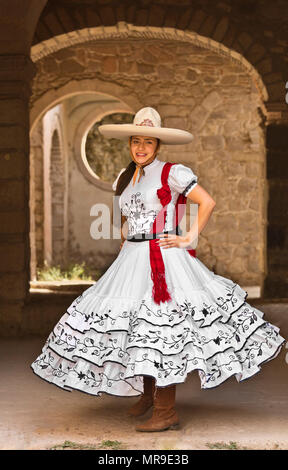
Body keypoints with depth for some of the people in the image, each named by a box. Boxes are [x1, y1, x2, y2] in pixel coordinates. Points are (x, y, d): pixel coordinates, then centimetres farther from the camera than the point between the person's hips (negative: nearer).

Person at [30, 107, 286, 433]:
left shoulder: (172, 173, -5)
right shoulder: (124, 178, 15)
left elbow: (208, 202, -7)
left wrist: (190, 238, -10)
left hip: (164, 259, -7)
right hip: (131, 260, 7)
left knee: (161, 331, -11)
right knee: (134, 330, 10)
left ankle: (166, 412, -5)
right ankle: (147, 394, 30)